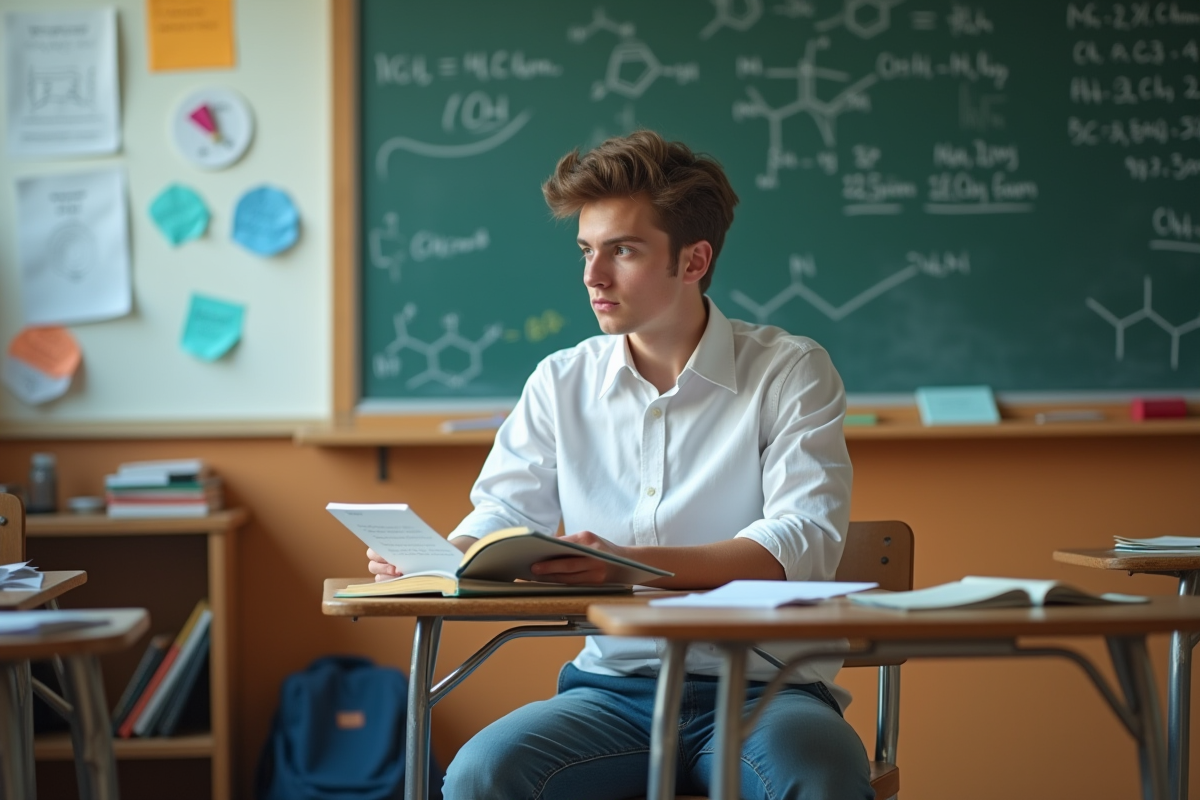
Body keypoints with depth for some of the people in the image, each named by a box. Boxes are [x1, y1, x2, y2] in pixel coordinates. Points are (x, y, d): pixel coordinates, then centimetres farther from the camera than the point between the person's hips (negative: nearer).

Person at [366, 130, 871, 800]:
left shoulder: (792, 372, 0)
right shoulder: (561, 384, 12)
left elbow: (803, 543, -13)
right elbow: (503, 517, 12)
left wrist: (627, 563, -28)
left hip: (765, 688, -3)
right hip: (615, 687, 3)